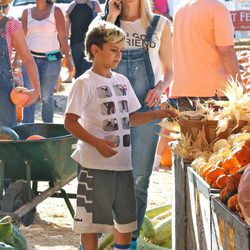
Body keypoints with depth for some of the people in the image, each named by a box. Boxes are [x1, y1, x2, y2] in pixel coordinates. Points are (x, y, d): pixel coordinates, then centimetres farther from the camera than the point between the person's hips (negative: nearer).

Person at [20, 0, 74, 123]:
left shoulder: (55, 11, 0)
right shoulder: (27, 12, 8)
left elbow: (62, 37, -1)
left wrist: (68, 58, -6)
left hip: (51, 59, -2)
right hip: (31, 57, 2)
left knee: (47, 96, 2)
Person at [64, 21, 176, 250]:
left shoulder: (122, 81, 12)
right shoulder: (85, 83, -9)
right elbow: (70, 122, -15)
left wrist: (157, 114, 3)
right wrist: (97, 143, -25)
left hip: (123, 162, 7)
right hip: (96, 164, -7)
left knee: (126, 218, 14)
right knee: (91, 220, 0)